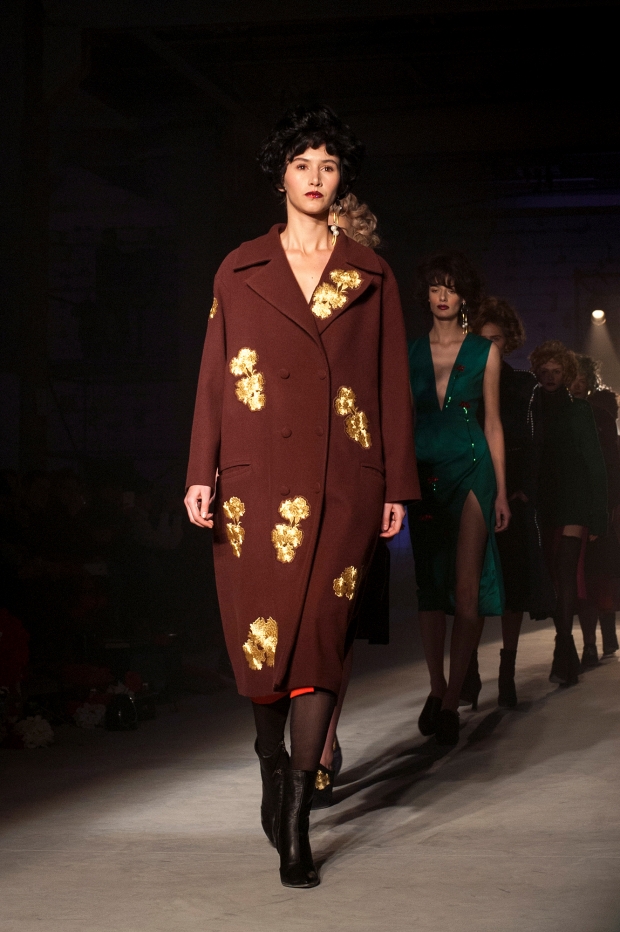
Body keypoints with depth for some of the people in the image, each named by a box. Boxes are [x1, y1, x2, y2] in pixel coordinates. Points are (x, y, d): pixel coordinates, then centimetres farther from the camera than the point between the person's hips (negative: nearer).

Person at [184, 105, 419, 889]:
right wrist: (201, 473, -2)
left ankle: (296, 822, 0)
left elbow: (392, 383, 9)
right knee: (259, 629, 0)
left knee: (321, 633, -4)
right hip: (256, 476, 0)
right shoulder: (240, 270, 9)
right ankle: (273, 766, 28)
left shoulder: (370, 276, 10)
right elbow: (213, 376, 6)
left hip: (341, 481, 0)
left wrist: (397, 485, 4)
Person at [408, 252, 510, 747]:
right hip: (423, 473, 2)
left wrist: (501, 490, 2)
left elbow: (493, 423, 6)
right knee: (430, 585, 4)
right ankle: (437, 689, 17)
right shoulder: (409, 352, 9)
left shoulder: (484, 351, 5)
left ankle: (451, 700, -6)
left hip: (471, 470, -2)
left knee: (467, 587, -10)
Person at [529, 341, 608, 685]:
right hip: (542, 504, 3)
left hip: (573, 503, -3)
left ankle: (563, 653, -23)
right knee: (552, 577, 3)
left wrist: (597, 514, -3)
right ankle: (567, 656, 14)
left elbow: (595, 462, 3)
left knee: (565, 570, -16)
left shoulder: (579, 410, 5)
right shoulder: (531, 411, 10)